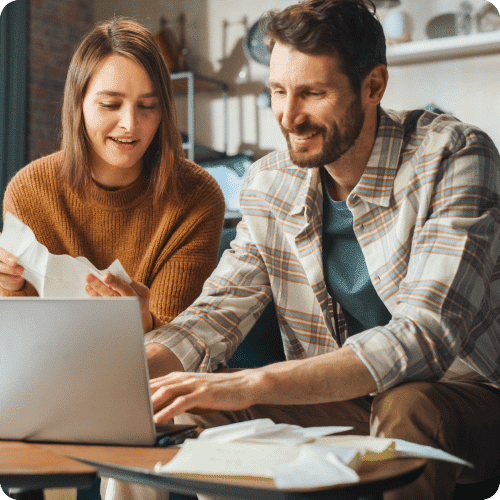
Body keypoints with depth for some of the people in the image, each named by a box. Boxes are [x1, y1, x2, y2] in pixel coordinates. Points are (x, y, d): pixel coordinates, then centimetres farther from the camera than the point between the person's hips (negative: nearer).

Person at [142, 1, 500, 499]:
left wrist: (253, 384, -39)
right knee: (195, 409, -14)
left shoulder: (453, 158, -19)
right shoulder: (270, 183, -1)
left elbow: (425, 336, -30)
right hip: (337, 405, 4)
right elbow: (215, 315, -1)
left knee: (407, 406, -36)